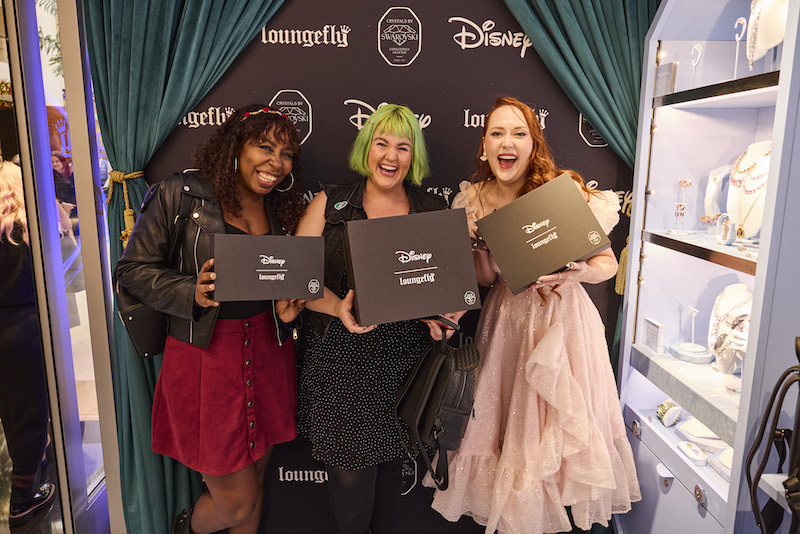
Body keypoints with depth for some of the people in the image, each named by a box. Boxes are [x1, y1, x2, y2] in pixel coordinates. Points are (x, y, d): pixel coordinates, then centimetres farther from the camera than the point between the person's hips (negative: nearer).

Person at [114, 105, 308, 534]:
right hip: (205, 357, -5)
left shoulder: (282, 209, 9)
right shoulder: (178, 194, -8)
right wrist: (193, 292, -21)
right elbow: (132, 269, -5)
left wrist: (288, 309, -4)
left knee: (254, 479, 18)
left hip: (267, 353, 5)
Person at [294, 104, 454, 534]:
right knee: (348, 469, 4)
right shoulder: (329, 205, 2)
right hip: (339, 355, -1)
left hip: (404, 354, 1)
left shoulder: (434, 211, 5)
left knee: (381, 453, 11)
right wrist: (338, 308, -20)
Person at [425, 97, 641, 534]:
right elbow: (486, 280, 1)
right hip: (507, 319, 3)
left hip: (562, 317, -2)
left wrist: (578, 272, -27)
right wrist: (478, 244, -18)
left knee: (562, 418, 10)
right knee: (505, 418, 14)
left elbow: (609, 263, -6)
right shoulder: (473, 199, -4)